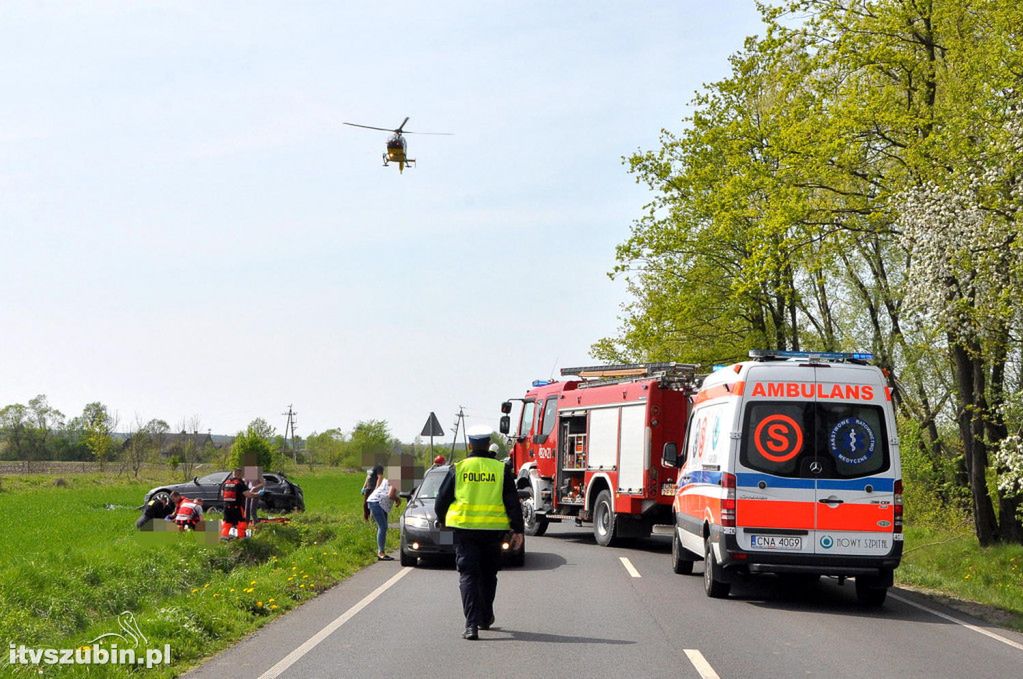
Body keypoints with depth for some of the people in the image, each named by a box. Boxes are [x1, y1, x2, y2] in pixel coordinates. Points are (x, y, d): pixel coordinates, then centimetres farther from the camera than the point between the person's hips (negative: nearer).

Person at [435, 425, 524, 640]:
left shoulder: (458, 469, -1)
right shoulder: (501, 470, 0)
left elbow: (442, 499, 5)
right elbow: (513, 502, -1)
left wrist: (442, 520, 24)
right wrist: (518, 530, 4)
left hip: (464, 529, -1)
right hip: (493, 531, 1)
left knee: (468, 576, 0)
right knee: (488, 574, 19)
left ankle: (472, 623, -12)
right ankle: (485, 618, 30)